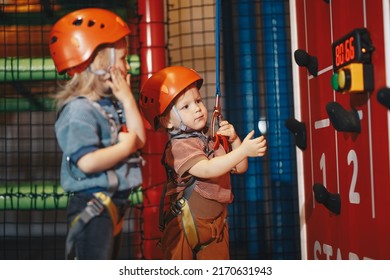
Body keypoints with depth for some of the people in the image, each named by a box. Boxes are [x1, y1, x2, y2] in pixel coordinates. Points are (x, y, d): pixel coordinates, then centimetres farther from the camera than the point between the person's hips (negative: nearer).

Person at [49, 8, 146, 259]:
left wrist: (128, 99, -2)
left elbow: (139, 138, 2)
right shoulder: (80, 110, -20)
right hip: (92, 208, -10)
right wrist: (126, 146, -16)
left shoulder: (113, 103, 9)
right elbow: (87, 162, -29)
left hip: (115, 203, 10)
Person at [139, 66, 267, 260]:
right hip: (186, 225, -7)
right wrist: (243, 150, -37)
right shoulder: (180, 146, -18)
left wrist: (235, 140, -2)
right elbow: (207, 170, -33)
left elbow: (240, 168, 14)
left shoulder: (214, 139, 7)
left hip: (216, 222, 7)